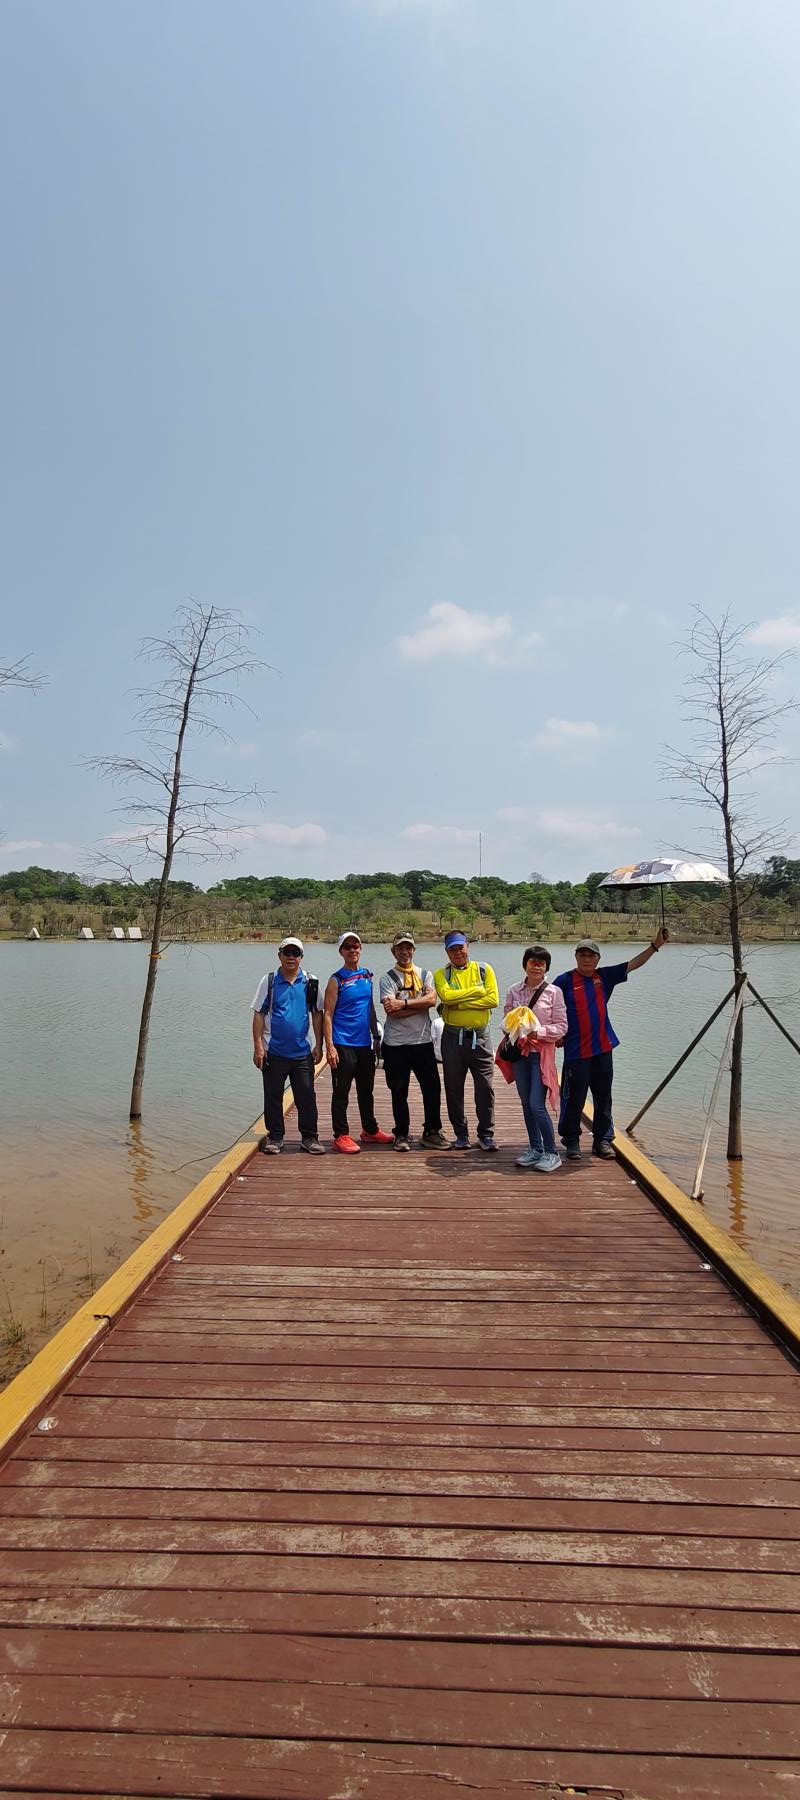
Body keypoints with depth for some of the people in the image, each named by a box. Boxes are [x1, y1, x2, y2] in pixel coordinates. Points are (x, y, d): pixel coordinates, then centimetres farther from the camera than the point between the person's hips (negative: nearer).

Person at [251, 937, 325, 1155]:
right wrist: (258, 1046, -6)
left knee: (306, 1096, 3)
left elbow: (317, 1014, 8)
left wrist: (318, 1045, 4)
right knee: (273, 1096, 7)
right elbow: (259, 1014, 0)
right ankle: (275, 1138, 19)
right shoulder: (269, 981, 0)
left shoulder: (310, 982, 4)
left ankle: (309, 1137, 14)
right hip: (274, 1052, -1)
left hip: (303, 1052, 1)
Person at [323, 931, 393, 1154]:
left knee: (367, 1090, 16)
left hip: (365, 1043, 6)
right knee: (341, 1092, 0)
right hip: (343, 1045, -6)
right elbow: (328, 1014, -10)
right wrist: (329, 1046, -16)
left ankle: (370, 1130, 28)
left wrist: (375, 1036, 15)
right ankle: (341, 1136, 8)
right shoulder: (336, 980, -6)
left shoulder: (367, 975, 11)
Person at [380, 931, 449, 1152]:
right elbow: (391, 1011, -14)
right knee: (399, 1092, 6)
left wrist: (404, 1003, -17)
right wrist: (420, 1005, -11)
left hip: (422, 1041, 2)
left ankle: (431, 1133, 19)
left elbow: (431, 999, -10)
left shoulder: (425, 974, 9)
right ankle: (402, 1135, 20)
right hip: (396, 1044, -2)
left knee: (432, 1088, 5)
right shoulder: (387, 978, 0)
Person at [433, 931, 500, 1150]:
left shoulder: (484, 969, 5)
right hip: (453, 1037, 0)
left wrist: (460, 1003, -13)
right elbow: (447, 996, -17)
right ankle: (461, 1134, 19)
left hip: (480, 1036, 0)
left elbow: (493, 999, -9)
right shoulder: (441, 974, 4)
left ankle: (486, 1134, 12)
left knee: (485, 1088, 0)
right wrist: (478, 991, -13)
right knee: (454, 1089, 6)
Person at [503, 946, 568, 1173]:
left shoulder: (553, 992, -6)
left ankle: (551, 1153, 6)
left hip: (542, 1052, -4)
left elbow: (561, 1027, -6)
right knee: (526, 1104, 12)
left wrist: (537, 1031, -18)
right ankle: (535, 1149, 26)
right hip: (519, 1052, 4)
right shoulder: (514, 991, 5)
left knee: (537, 1105, -9)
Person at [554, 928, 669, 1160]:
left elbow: (633, 964, 5)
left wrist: (656, 945, -3)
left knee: (603, 1098, 10)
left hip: (602, 1048, 4)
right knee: (574, 1099, 1)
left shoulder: (604, 976, 7)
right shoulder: (565, 980, -4)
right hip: (576, 1051, -4)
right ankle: (571, 1142, 15)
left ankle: (602, 1140, 21)